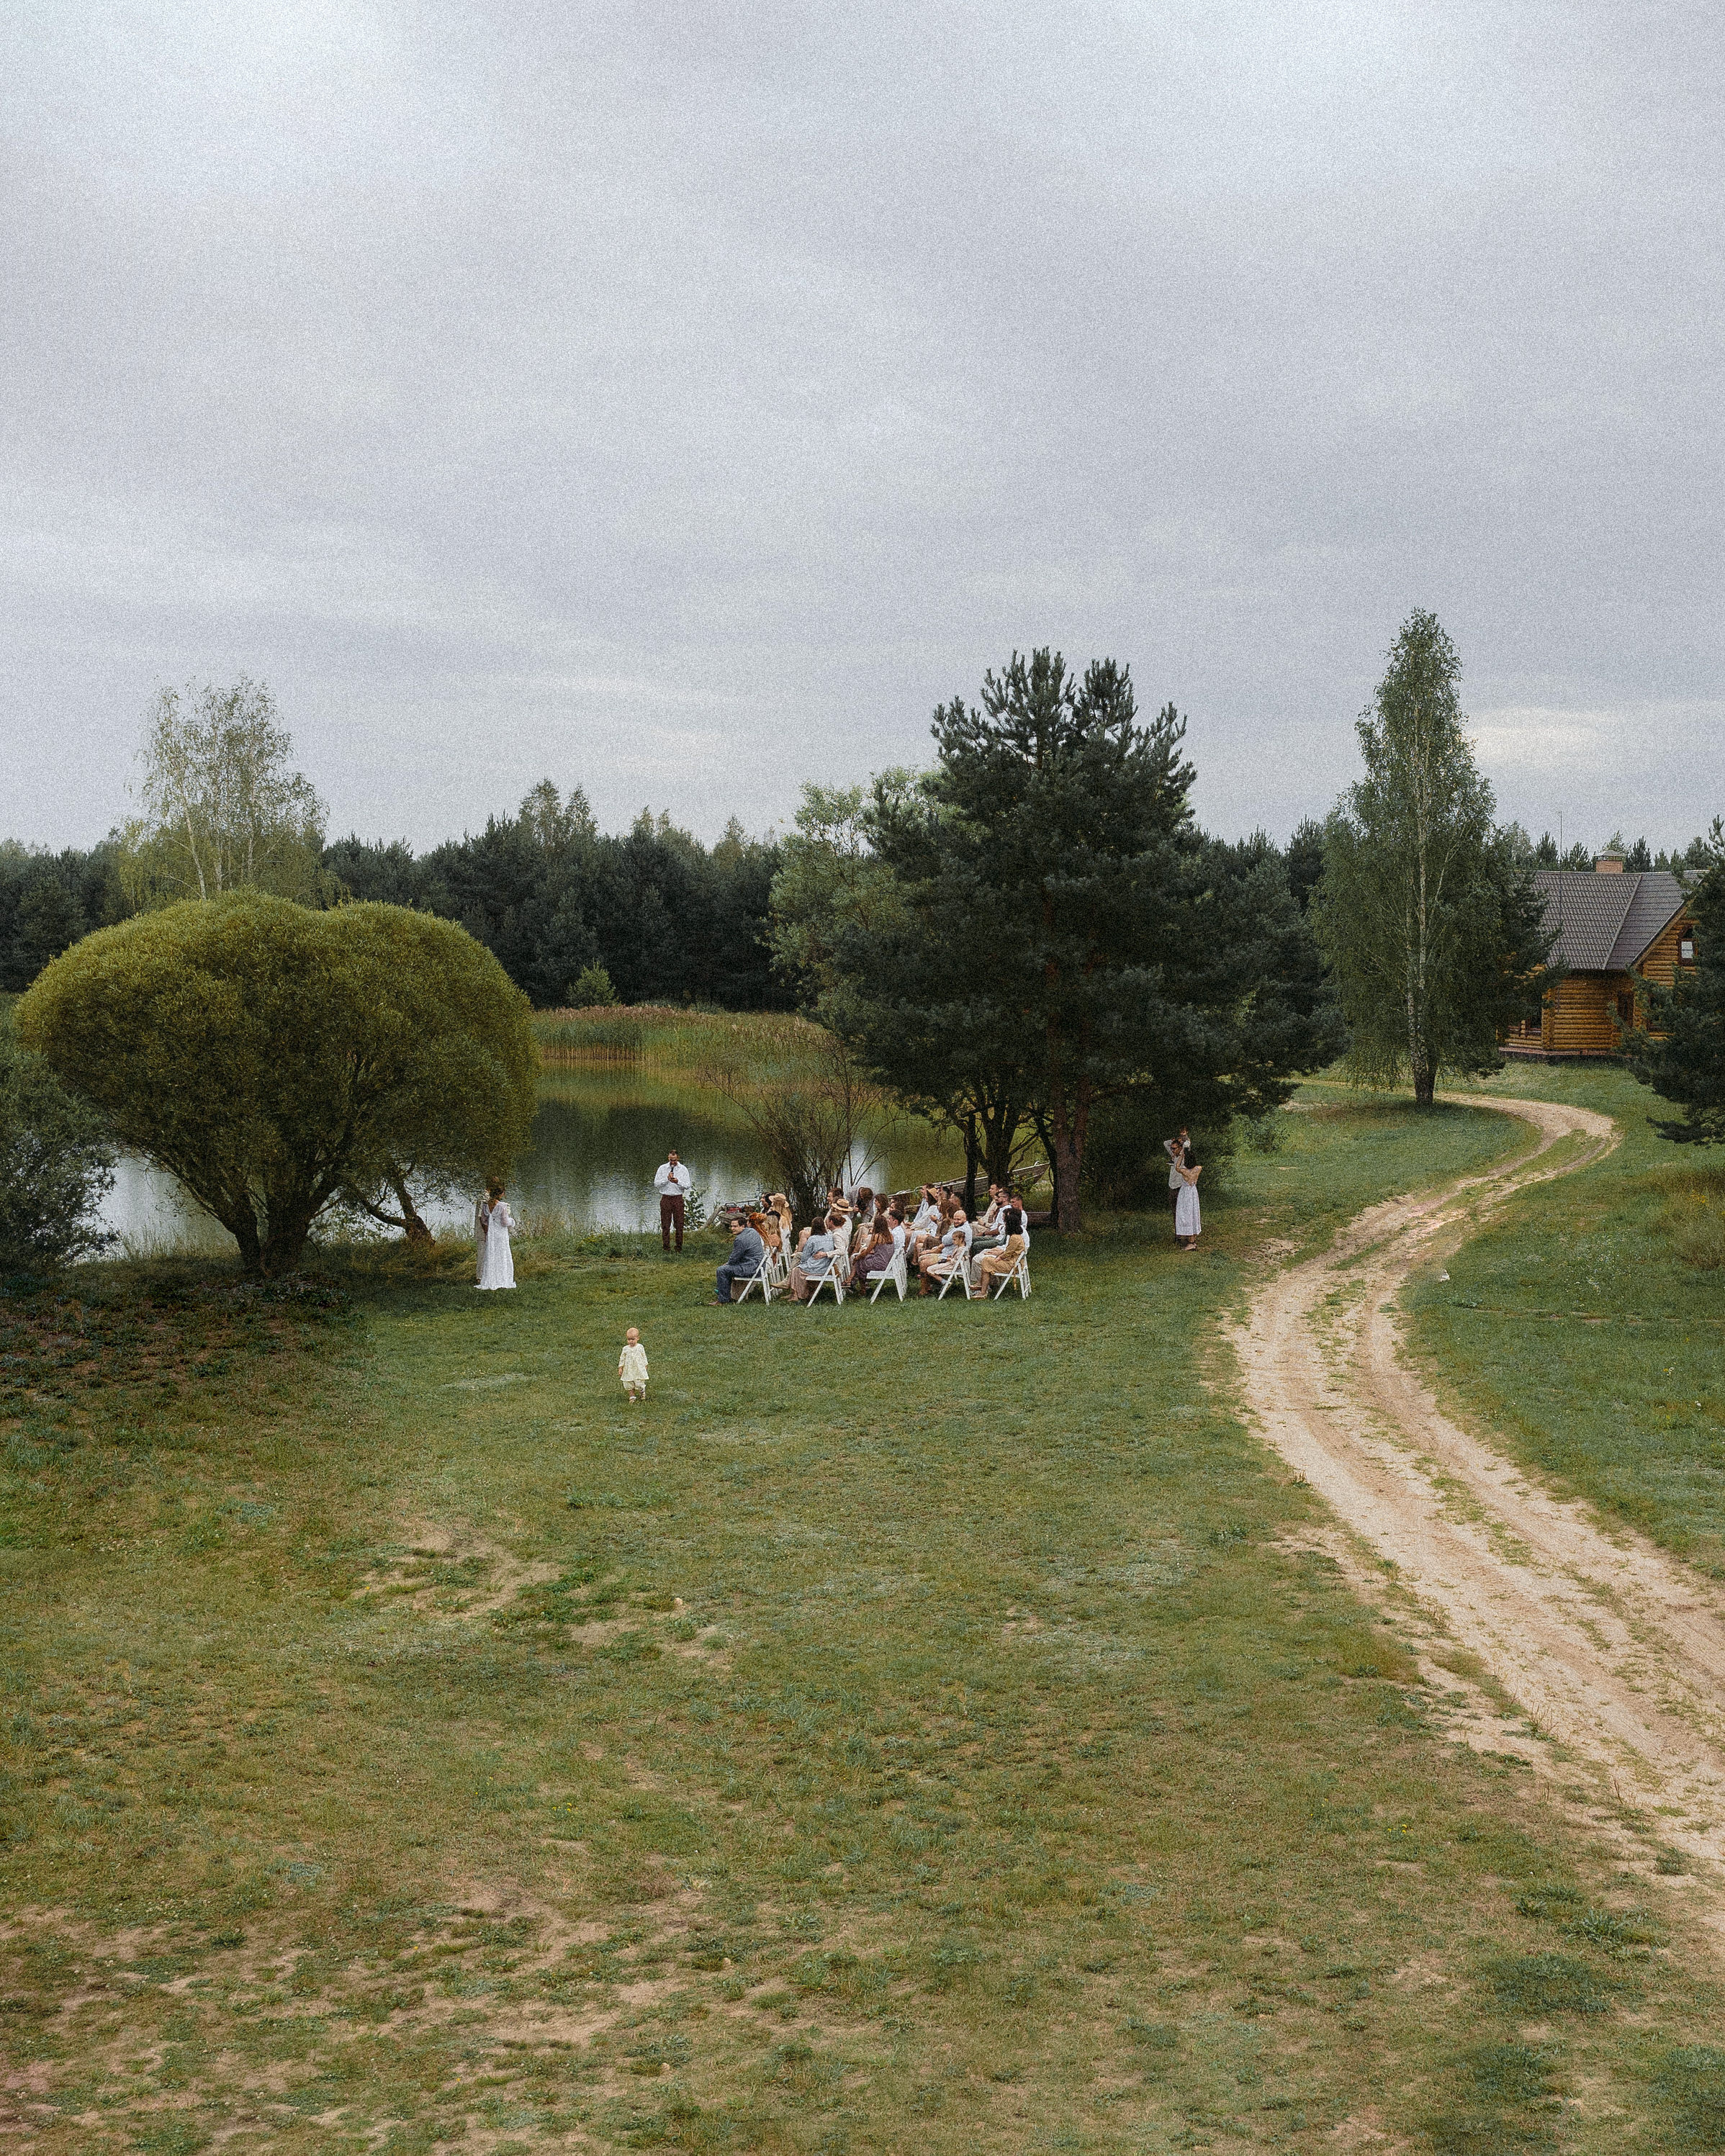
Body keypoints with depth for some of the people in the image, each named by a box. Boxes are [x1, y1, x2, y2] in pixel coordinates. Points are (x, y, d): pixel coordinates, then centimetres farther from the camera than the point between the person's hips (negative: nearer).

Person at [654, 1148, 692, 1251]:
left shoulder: (683, 1169, 5)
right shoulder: (662, 1168, 5)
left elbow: (687, 1186, 0)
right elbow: (656, 1184, 0)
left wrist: (678, 1182, -18)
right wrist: (667, 1179, -13)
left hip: (678, 1199, 0)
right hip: (666, 1198, 0)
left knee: (679, 1224, -1)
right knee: (665, 1224, -1)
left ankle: (679, 1247, 6)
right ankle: (666, 1246, 3)